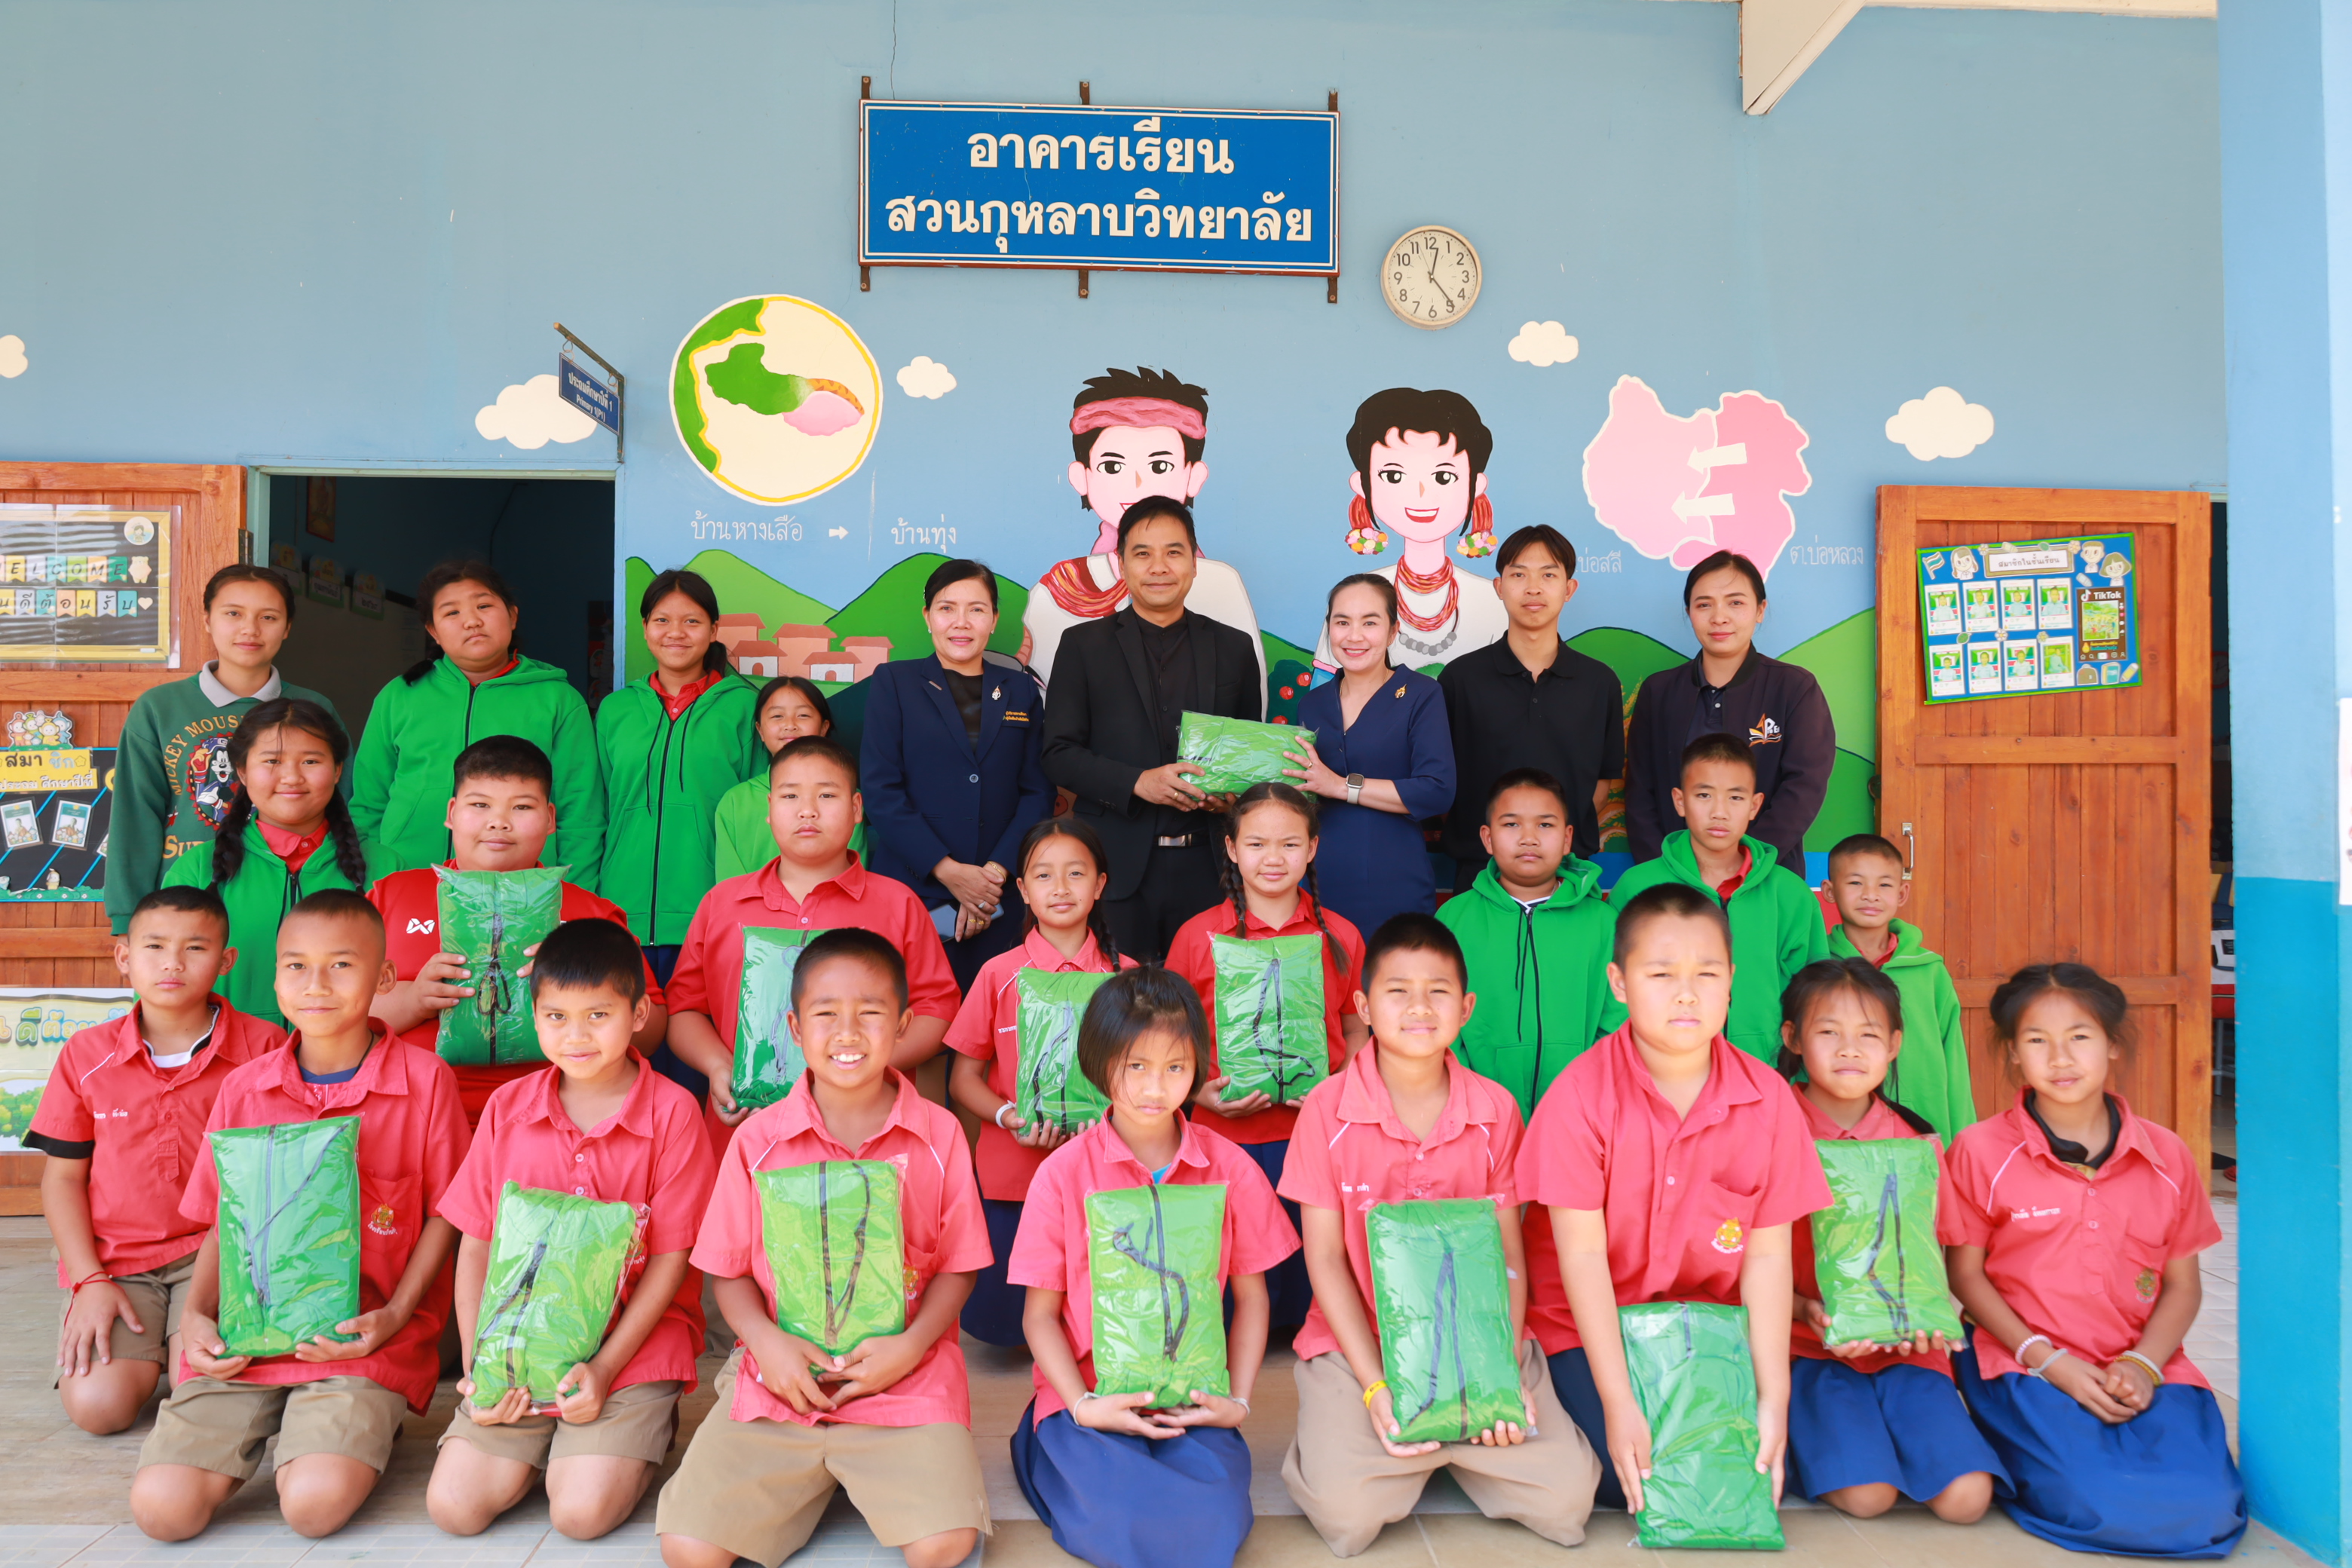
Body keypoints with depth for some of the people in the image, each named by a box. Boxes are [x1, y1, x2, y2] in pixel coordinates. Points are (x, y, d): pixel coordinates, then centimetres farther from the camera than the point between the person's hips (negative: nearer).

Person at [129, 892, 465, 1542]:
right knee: (162, 1506, -14)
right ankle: (259, 1432, 16)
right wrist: (197, 1313, -3)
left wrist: (395, 1315, -12)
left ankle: (360, 1426, 10)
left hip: (364, 1338, -3)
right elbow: (223, 1221, 13)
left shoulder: (423, 1079, -4)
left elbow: (444, 1213, 0)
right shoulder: (244, 1088, 7)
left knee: (315, 1502, -23)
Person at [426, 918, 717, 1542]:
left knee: (581, 1511, -18)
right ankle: (541, 1442, 18)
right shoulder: (507, 1107, 4)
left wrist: (603, 1369, -15)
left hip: (635, 1345, -4)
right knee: (453, 1506, -10)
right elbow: (475, 1244, 6)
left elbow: (671, 1258, -8)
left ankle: (643, 1432, 12)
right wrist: (476, 1366, -4)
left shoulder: (672, 1112, -8)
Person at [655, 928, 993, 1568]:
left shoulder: (938, 1134, -2)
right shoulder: (759, 1139, 0)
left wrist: (911, 1346, -13)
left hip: (905, 1377, -1)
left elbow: (958, 1266, 2)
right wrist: (765, 1341, -12)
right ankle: (812, 1482, 17)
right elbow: (729, 1271, 6)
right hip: (780, 1375, 1)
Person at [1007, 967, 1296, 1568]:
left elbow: (1250, 1295, 8)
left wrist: (1239, 1401, -4)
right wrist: (1083, 1406, -14)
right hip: (1092, 1397, -2)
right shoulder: (1063, 1173, -4)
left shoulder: (1229, 1168, 1)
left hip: (1191, 1400, 2)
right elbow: (1040, 1313, 0)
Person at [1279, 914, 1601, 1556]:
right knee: (1347, 1513, -21)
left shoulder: (1495, 1110, -1)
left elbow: (1509, 1252, 1)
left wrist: (1507, 1371, -13)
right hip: (1358, 1344, -2)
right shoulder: (1327, 1110, -8)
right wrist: (1375, 1386, -14)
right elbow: (1325, 1257, -6)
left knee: (1566, 1501, -12)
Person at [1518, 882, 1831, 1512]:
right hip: (1596, 1333, -3)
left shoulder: (1767, 1099, -8)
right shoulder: (1581, 1094, -17)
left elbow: (1767, 1257, -6)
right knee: (1636, 1481, -16)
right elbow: (1584, 1254, -18)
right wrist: (1619, 1404, -20)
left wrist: (1773, 1397, -11)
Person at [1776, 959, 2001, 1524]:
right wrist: (1807, 1311, -22)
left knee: (1966, 1498, -16)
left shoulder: (1918, 1143, 7)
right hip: (1811, 1348, -3)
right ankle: (1815, 1439, 8)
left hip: (1903, 1350, 3)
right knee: (1866, 1495, -23)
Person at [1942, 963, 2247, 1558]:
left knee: (2205, 1505, -22)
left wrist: (2142, 1364, -9)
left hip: (2143, 1369, 3)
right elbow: (1967, 1275, 0)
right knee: (2097, 1503, -26)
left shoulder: (2165, 1157, 6)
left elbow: (2182, 1285, 8)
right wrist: (2049, 1360, -12)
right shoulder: (1980, 1151, -3)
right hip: (2027, 1370, -3)